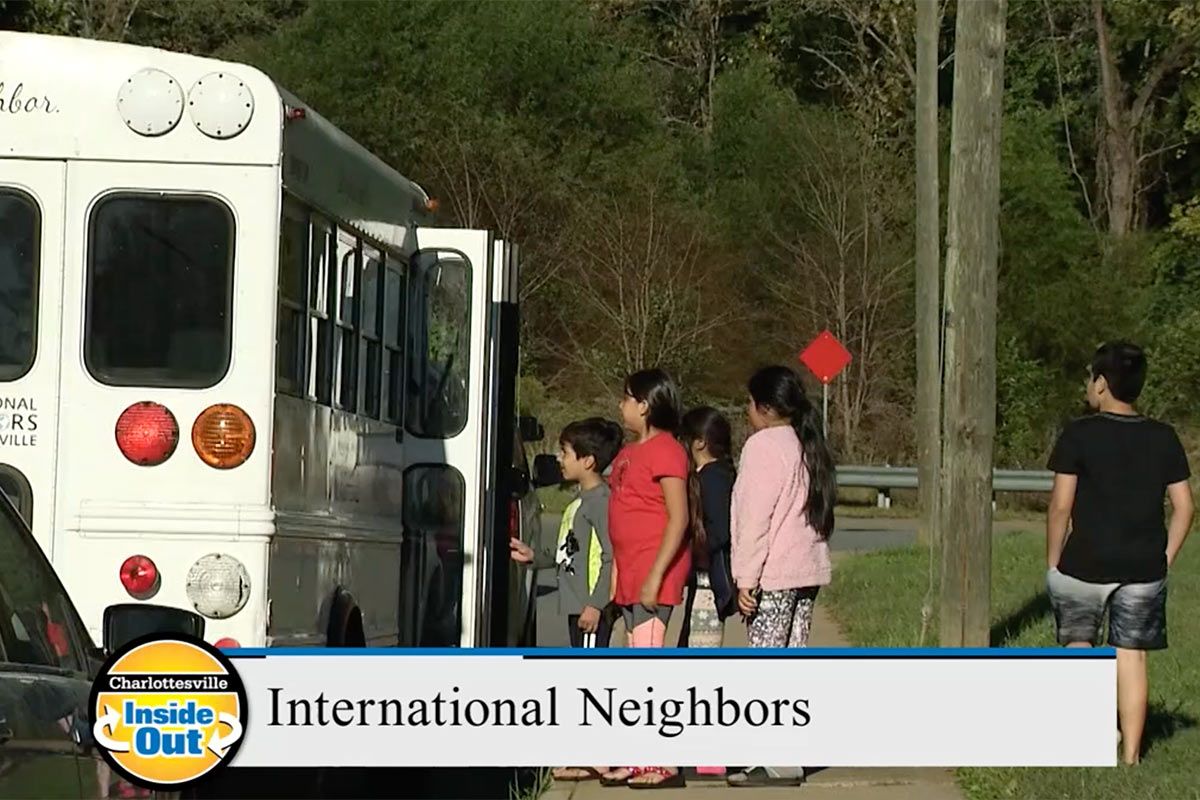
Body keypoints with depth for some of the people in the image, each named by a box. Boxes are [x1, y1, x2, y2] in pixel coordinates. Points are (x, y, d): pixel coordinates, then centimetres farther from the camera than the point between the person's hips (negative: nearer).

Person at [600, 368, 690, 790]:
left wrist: (655, 576, -21)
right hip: (630, 576, 10)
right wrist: (615, 575, 18)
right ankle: (641, 758, 15)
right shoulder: (628, 453, 17)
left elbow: (678, 518, -17)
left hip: (655, 576, -10)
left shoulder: (665, 450, -12)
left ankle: (665, 764, -10)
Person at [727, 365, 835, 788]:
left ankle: (778, 763, -9)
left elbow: (755, 518, -15)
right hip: (808, 570, 9)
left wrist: (746, 578, -14)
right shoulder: (807, 447, 17)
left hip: (772, 576, -9)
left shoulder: (763, 445, -10)